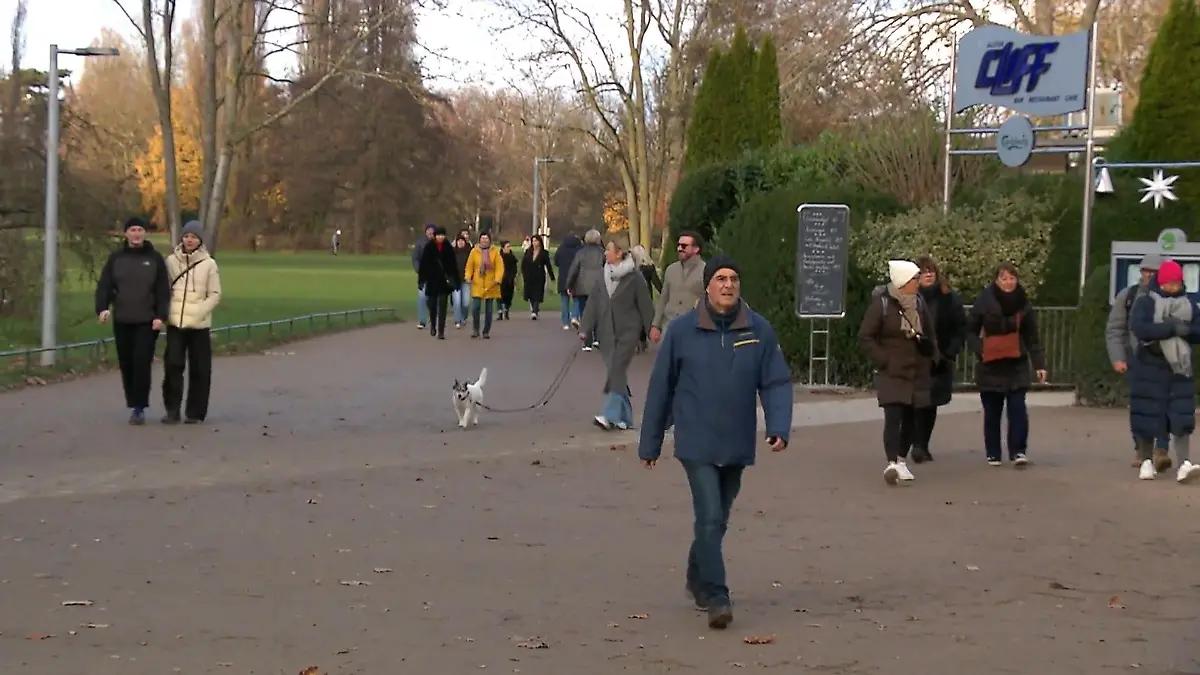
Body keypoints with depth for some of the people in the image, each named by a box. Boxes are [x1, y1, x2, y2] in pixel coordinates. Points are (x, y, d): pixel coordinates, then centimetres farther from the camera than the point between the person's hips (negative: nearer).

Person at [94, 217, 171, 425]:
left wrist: (161, 316, -10)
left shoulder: (155, 258, 3)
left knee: (141, 363, -11)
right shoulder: (116, 258, 8)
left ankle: (139, 407, -8)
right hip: (121, 321, 3)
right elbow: (104, 285, 3)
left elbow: (163, 290, 0)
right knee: (126, 365, 6)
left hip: (147, 322, -3)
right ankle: (133, 405, 17)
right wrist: (102, 308, -13)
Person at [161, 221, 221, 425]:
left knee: (199, 369, 3)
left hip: (199, 325, -1)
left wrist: (198, 313, -13)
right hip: (175, 323, 1)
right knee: (173, 365, -6)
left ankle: (195, 412, 12)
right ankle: (172, 410, 2)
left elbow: (215, 295, 0)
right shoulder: (171, 261, 5)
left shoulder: (208, 264, 0)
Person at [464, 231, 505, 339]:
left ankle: (487, 331, 17)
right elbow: (469, 266, 2)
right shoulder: (474, 251, 0)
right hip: (477, 285, -1)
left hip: (490, 286, 1)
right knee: (475, 307, -10)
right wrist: (468, 277, -11)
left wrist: (497, 279, -16)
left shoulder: (495, 252, 0)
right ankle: (475, 330, 7)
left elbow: (500, 267, -4)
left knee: (489, 310, 7)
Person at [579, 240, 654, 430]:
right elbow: (593, 304, 9)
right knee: (616, 373, 8)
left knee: (616, 371, -15)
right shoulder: (603, 278, 10)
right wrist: (585, 329, 3)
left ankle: (610, 415, -19)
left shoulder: (634, 278, -6)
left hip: (628, 332, -6)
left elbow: (645, 306, -4)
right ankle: (624, 417, 15)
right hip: (607, 333, 6)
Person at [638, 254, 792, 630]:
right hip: (697, 444, -3)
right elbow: (660, 388, 0)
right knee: (710, 519, -12)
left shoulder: (759, 331, -1)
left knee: (717, 519, 18)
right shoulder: (683, 330, -6)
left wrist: (779, 427, -19)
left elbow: (776, 383, -1)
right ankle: (716, 598, -6)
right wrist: (650, 444, 3)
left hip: (736, 446, 3)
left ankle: (697, 578, 40)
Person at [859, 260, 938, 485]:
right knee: (893, 417, -17)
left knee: (911, 420, 9)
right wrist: (883, 360, -13)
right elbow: (865, 337, -7)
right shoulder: (881, 304, -8)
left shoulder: (919, 303, 10)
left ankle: (902, 460, 25)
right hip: (891, 374, -6)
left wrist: (931, 358, 7)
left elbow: (930, 335, 20)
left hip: (918, 374, 6)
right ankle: (891, 464, -26)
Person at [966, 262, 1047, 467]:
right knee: (992, 412, 7)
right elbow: (971, 330, 1)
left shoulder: (1023, 304, 2)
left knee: (1018, 409, -9)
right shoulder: (984, 301, -5)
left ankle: (1018, 451, -7)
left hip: (1017, 365, 1)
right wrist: (980, 350, -15)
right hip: (990, 366, -1)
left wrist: (1039, 364, 0)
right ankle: (993, 454, 16)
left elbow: (1032, 338, 6)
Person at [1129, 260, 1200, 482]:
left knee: (1181, 417, -8)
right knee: (1146, 415, 3)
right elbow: (1139, 328, -21)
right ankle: (1146, 461, 17)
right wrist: (1171, 328, -24)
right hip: (1149, 367, -2)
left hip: (1179, 367, 2)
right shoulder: (1145, 302, -4)